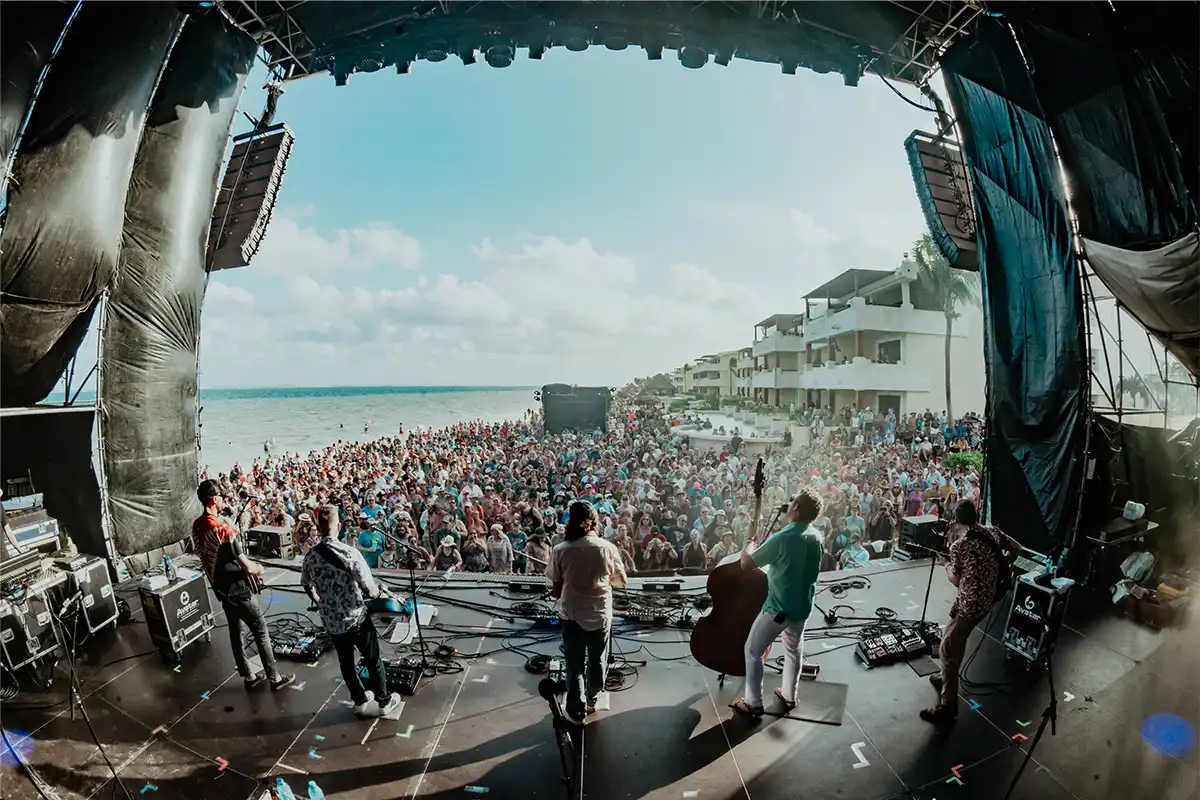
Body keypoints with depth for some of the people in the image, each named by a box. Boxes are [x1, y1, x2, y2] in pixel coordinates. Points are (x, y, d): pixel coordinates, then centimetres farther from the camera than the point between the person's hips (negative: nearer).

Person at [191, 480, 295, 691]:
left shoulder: (197, 526, -1)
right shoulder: (223, 528, -28)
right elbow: (245, 566, -24)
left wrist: (249, 564, 14)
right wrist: (257, 568, -3)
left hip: (220, 587, 9)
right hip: (236, 588, -9)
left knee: (235, 630, 18)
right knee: (260, 630, 3)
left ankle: (248, 676, 31)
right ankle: (275, 678, 12)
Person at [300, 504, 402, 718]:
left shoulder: (310, 555, -6)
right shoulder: (349, 553, -24)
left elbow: (306, 585, 9)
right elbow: (368, 589, -24)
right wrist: (382, 593, -2)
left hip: (330, 620, 5)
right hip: (355, 617, -5)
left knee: (345, 662, 22)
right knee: (373, 659, 14)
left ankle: (360, 701, 37)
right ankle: (383, 702, 27)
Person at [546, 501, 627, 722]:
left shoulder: (559, 551, -13)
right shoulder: (607, 547, -11)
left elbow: (556, 589, -7)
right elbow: (621, 580, 0)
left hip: (572, 614, -1)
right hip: (600, 613, 1)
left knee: (575, 664, 15)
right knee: (597, 660, 22)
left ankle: (577, 709, 24)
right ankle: (593, 699, 41)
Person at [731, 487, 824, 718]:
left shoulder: (782, 539, -28)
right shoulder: (816, 537, -5)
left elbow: (746, 563, -22)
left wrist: (750, 543, -1)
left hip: (778, 608, -7)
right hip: (803, 606, 7)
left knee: (753, 650, 9)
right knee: (794, 649, 26)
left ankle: (753, 703, 17)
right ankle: (789, 696, 41)